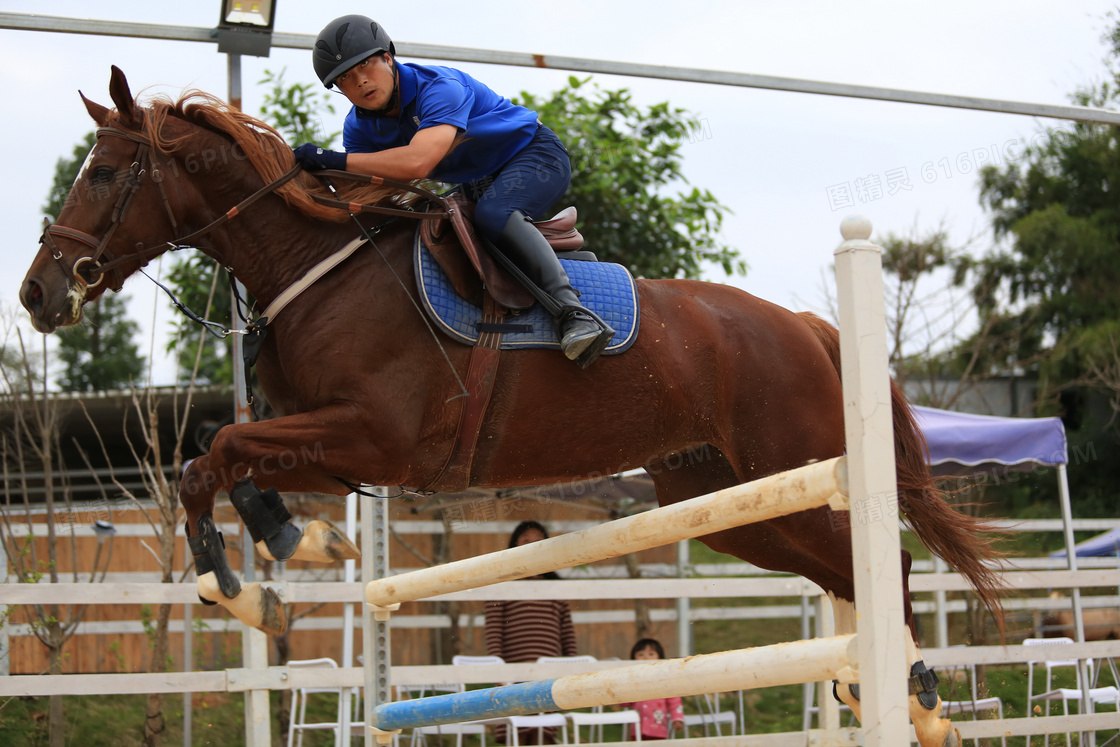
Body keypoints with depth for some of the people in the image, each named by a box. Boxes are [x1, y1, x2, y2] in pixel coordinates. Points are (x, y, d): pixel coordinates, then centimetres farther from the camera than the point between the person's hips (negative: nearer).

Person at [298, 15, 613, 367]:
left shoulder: (440, 87, -32)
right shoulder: (359, 127, -8)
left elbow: (417, 163, -47)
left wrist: (332, 160, -45)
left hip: (536, 155, -9)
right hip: (476, 185, 9)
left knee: (492, 213, -37)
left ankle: (573, 311, -47)